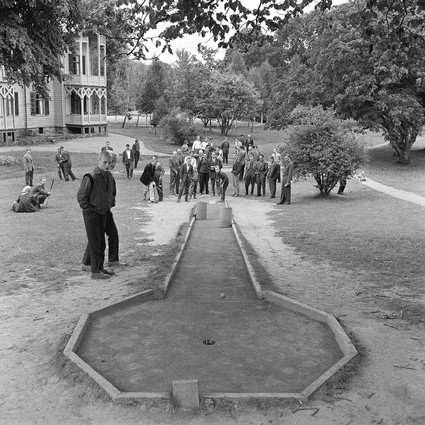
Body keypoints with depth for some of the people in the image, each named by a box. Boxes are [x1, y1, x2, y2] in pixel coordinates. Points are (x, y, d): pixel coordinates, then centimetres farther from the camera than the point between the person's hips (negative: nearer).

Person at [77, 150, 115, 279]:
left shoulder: (109, 176, 4)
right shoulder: (91, 177, -21)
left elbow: (112, 192, 23)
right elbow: (80, 196, -17)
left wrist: (111, 204, 15)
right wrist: (89, 210, -16)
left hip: (103, 213, 8)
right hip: (91, 215, -7)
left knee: (101, 243, 14)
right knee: (95, 242, -3)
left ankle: (100, 267, 26)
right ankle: (95, 271, 3)